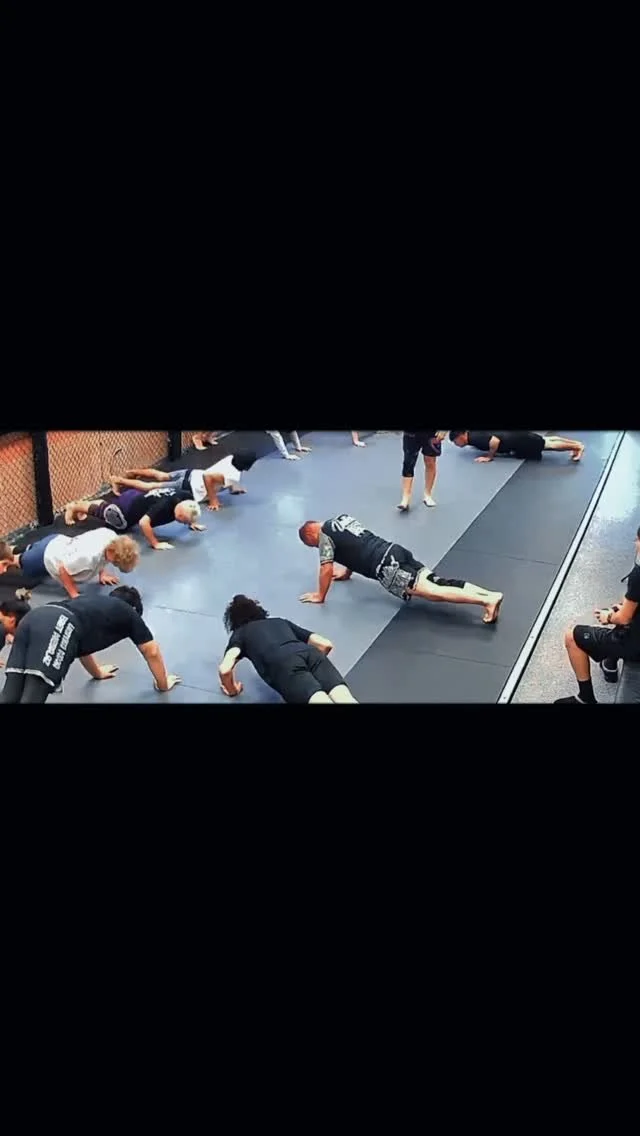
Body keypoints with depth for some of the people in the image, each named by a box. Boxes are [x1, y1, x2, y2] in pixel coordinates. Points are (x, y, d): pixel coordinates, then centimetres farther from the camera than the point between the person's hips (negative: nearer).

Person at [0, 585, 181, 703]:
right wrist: (163, 683, 49)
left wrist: (96, 672, 74)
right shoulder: (129, 613, 28)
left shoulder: (96, 604, 43)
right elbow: (152, 652, 33)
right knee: (31, 697, -21)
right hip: (60, 628, -7)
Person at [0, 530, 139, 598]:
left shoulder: (111, 536, -25)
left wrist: (102, 573, 1)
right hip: (46, 557, -7)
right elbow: (63, 569, -34)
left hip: (58, 541, 7)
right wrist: (74, 594, -27)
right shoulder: (89, 556, -47)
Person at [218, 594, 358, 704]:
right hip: (311, 653, 4)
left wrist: (232, 690, 29)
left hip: (281, 664, -4)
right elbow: (326, 644, 33)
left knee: (324, 702, -28)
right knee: (345, 699, -21)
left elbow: (225, 669, 9)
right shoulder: (282, 622, 42)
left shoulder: (240, 633, 30)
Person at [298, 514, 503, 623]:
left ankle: (487, 600, -31)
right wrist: (347, 572, 48)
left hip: (386, 567, -9)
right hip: (393, 551, 9)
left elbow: (327, 567, -5)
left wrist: (320, 596, 6)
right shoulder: (342, 518, 26)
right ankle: (490, 594, -14)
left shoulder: (325, 534, 1)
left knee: (433, 592, -17)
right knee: (437, 582, 0)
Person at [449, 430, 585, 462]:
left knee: (549, 445, 1)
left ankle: (577, 446, 10)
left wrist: (489, 457, -25)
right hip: (514, 434, 9)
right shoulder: (472, 432, 4)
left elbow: (495, 440, -38)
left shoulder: (473, 438, -25)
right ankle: (575, 443, 28)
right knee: (546, 441, 19)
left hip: (518, 440, -9)